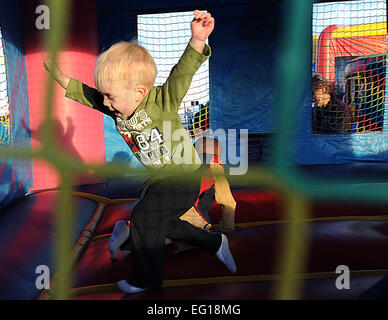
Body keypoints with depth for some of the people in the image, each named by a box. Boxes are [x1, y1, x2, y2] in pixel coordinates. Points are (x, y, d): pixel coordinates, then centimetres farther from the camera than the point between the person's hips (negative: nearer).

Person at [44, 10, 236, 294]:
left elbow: (182, 73, -35)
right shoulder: (117, 106, -6)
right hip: (159, 179, 9)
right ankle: (215, 243, 39)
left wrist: (197, 41, -50)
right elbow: (87, 96, 4)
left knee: (144, 218, -9)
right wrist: (61, 77, -4)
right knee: (164, 224, 21)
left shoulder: (161, 101, -24)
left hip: (182, 176, -8)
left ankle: (147, 277, 14)